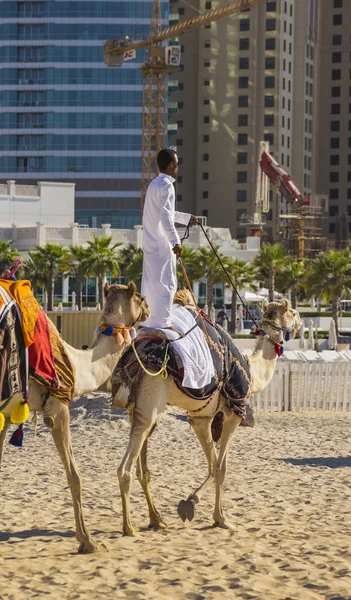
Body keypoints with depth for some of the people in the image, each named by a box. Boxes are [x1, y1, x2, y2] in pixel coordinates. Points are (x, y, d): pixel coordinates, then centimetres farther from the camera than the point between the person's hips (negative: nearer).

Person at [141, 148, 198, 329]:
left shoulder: (154, 184, 17)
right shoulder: (166, 186, -13)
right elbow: (166, 216, -23)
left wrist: (186, 218, 41)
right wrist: (175, 241, -27)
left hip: (150, 241, 10)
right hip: (162, 243, -10)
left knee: (151, 281, 13)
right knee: (165, 282, -7)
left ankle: (148, 320, 17)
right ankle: (161, 321, -8)